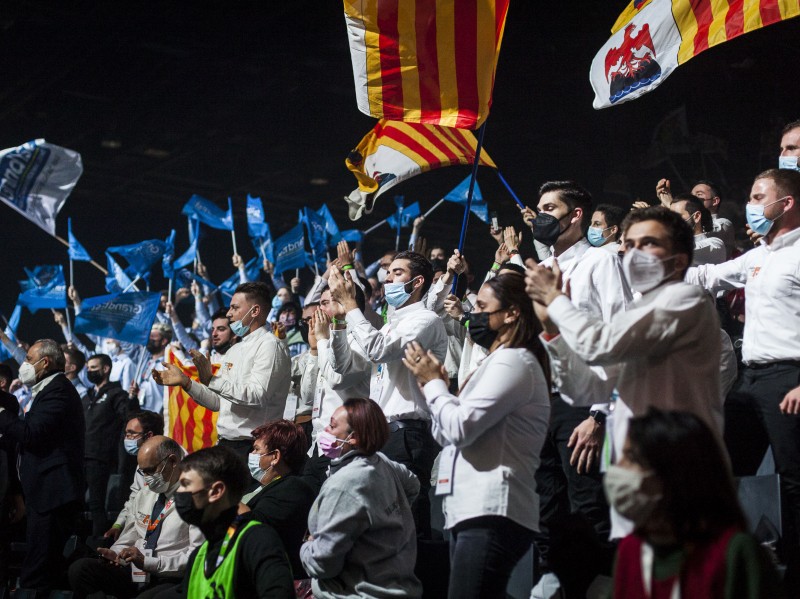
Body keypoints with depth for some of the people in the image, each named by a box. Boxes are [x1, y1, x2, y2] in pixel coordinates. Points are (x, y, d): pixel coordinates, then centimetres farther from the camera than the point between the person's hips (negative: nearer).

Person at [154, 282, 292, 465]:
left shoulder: (270, 345, -7)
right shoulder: (234, 350, 21)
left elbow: (258, 396, -21)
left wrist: (211, 380, -24)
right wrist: (184, 382, 9)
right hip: (224, 443, 8)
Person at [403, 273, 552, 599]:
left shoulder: (514, 360, -6)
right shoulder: (498, 361, 26)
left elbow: (460, 427, -16)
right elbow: (447, 435, 25)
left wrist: (433, 382, -1)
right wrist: (435, 384, 12)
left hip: (492, 514, -10)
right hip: (472, 510, 10)